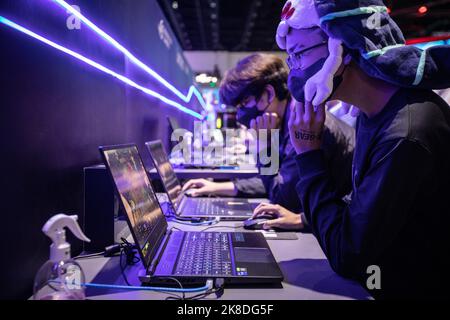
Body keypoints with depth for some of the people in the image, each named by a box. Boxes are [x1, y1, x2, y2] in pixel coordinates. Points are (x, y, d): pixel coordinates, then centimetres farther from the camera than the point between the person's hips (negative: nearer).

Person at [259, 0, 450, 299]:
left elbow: (346, 255, -23)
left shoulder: (408, 132, -28)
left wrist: (309, 153, -18)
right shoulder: (373, 113, 0)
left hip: (417, 290, -7)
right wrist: (304, 217, 1)